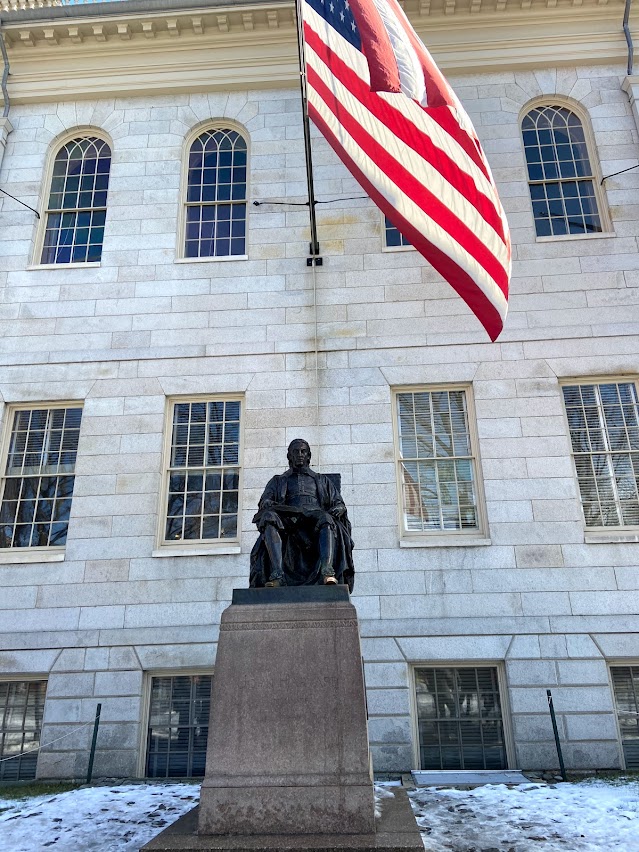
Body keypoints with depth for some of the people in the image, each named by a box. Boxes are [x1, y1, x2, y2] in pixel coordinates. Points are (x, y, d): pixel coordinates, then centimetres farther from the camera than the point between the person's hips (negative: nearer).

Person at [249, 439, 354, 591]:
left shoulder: (322, 480, 32)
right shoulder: (278, 481, 31)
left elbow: (339, 503, 21)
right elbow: (264, 501, 14)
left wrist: (338, 508, -4)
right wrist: (268, 505, -12)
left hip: (315, 517, 0)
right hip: (287, 520, 0)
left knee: (326, 519, -37)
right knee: (269, 517, -35)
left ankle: (327, 572, -55)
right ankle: (277, 574, -47)